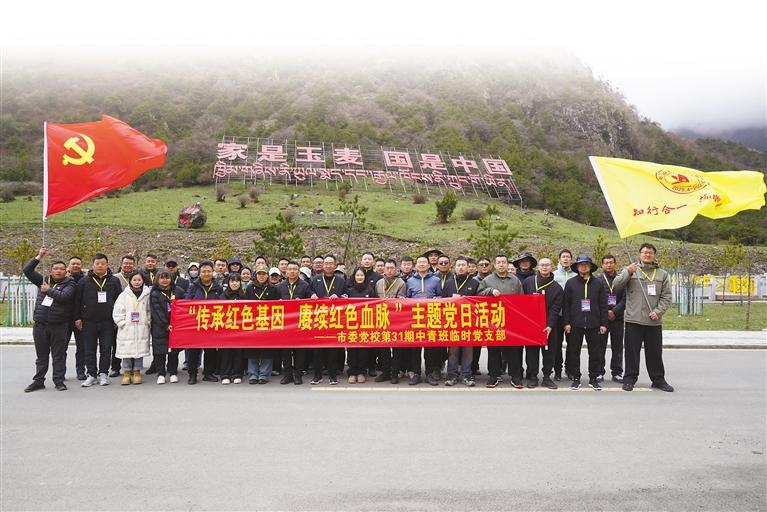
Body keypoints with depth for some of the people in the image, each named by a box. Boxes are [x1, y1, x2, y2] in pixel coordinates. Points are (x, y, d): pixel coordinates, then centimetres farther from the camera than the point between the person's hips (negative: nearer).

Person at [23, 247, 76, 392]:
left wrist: (49, 290, -6)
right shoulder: (44, 281, 12)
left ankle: (59, 381, 11)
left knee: (59, 355, 3)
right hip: (40, 324, 4)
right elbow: (27, 270, 8)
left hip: (59, 326, -3)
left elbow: (64, 296, -17)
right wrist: (39, 256, 4)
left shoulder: (69, 284, 0)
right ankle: (38, 381, 20)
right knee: (41, 355, 12)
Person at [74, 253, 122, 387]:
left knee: (106, 349, 4)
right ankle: (91, 375, 14)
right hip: (89, 321, 0)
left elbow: (119, 300, 9)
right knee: (90, 350, 5)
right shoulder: (84, 281, 4)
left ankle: (103, 374, 14)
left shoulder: (114, 281, 6)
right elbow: (77, 300, 5)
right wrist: (78, 318, 1)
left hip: (107, 321, 0)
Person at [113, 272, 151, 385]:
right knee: (126, 351, 2)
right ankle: (126, 373, 13)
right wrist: (122, 323, -5)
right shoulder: (124, 295, 2)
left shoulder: (147, 294, 4)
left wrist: (148, 323, -1)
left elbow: (150, 311, 8)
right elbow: (117, 312, 2)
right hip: (126, 329, -1)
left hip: (142, 329, 1)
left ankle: (137, 372, 17)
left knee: (140, 350, 5)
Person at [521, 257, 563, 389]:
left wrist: (550, 325, -14)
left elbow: (555, 309, -3)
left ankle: (547, 377, 14)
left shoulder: (557, 287, 3)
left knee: (549, 351, 4)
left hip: (548, 326, 0)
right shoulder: (528, 281, 4)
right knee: (531, 351, 4)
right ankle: (532, 376, 12)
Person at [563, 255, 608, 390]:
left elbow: (603, 305, 4)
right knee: (574, 352, 5)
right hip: (575, 324, 0)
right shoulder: (571, 283, 3)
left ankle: (593, 379, 16)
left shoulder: (599, 283, 5)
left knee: (594, 353, 6)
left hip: (594, 324, 0)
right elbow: (565, 304, 2)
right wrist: (566, 322, -4)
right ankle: (576, 379, 15)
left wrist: (603, 323, -1)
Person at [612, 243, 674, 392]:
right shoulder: (630, 270, 6)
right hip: (633, 319, -2)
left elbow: (666, 297, 6)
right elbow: (616, 285, -6)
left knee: (655, 352, 9)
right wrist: (628, 272, -19)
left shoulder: (662, 274, 10)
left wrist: (658, 312, -8)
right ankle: (630, 379, 14)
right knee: (632, 351, 4)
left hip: (654, 321, 2)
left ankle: (658, 379, 22)